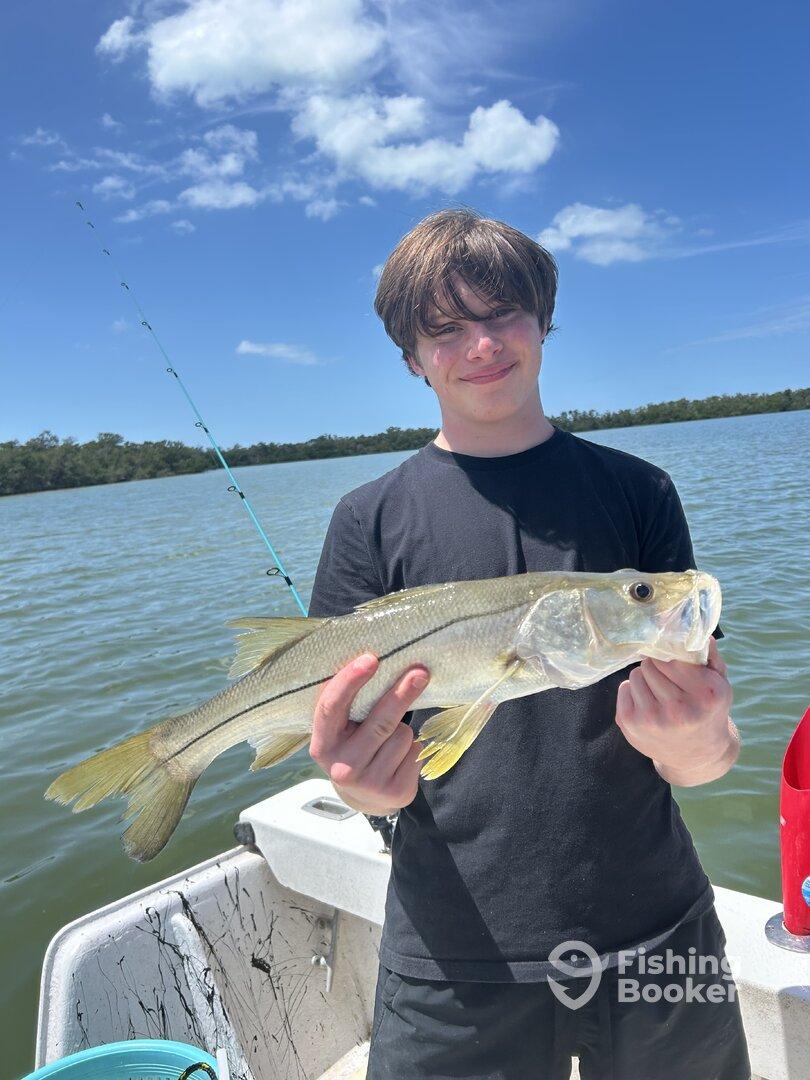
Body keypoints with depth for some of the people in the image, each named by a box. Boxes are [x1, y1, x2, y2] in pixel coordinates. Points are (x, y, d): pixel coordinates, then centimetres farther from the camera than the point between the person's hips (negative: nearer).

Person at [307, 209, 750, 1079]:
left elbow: (701, 698, -2)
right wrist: (362, 781, -27)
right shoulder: (371, 520, -5)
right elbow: (350, 743, -4)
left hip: (654, 940, 2)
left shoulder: (637, 491, -1)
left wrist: (705, 746, -25)